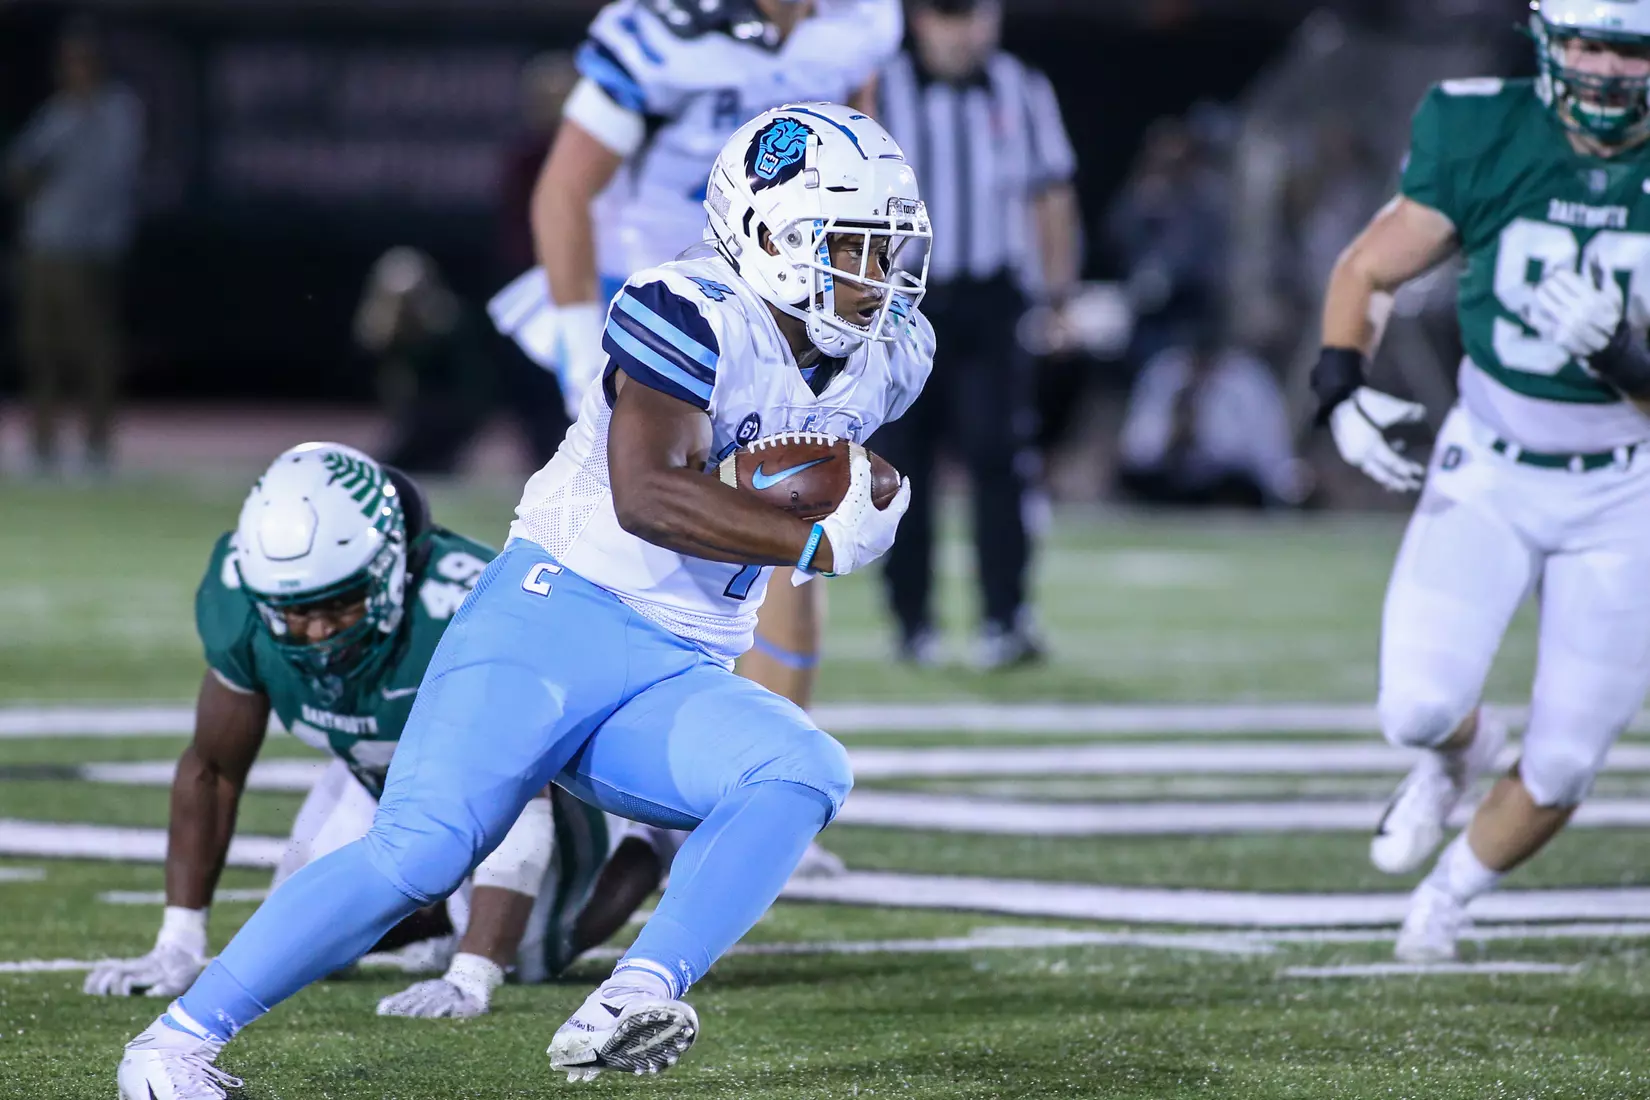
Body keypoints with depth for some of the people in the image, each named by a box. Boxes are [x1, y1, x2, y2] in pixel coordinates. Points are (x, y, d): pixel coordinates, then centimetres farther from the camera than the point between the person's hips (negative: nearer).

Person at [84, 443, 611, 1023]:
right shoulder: (242, 605, -30)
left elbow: (516, 809, -43)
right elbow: (211, 772, -13)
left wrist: (469, 981, -50)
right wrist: (178, 947, -13)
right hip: (377, 773, 4)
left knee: (525, 952, -12)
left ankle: (568, 842, 18)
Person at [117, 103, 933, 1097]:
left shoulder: (884, 359, 10)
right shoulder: (693, 314, -14)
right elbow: (649, 493, -25)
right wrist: (821, 541, -23)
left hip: (677, 681, 6)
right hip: (557, 617, -6)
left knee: (803, 776, -25)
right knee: (419, 852, -19)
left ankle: (625, 1014, -37)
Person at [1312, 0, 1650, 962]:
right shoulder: (1485, 138, -12)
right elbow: (1368, 272, 2)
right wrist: (1344, 387, -14)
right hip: (1487, 473, 0)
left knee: (1561, 769, 2)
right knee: (1419, 709, -20)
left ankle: (1454, 891, 34)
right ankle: (1459, 754, 19)